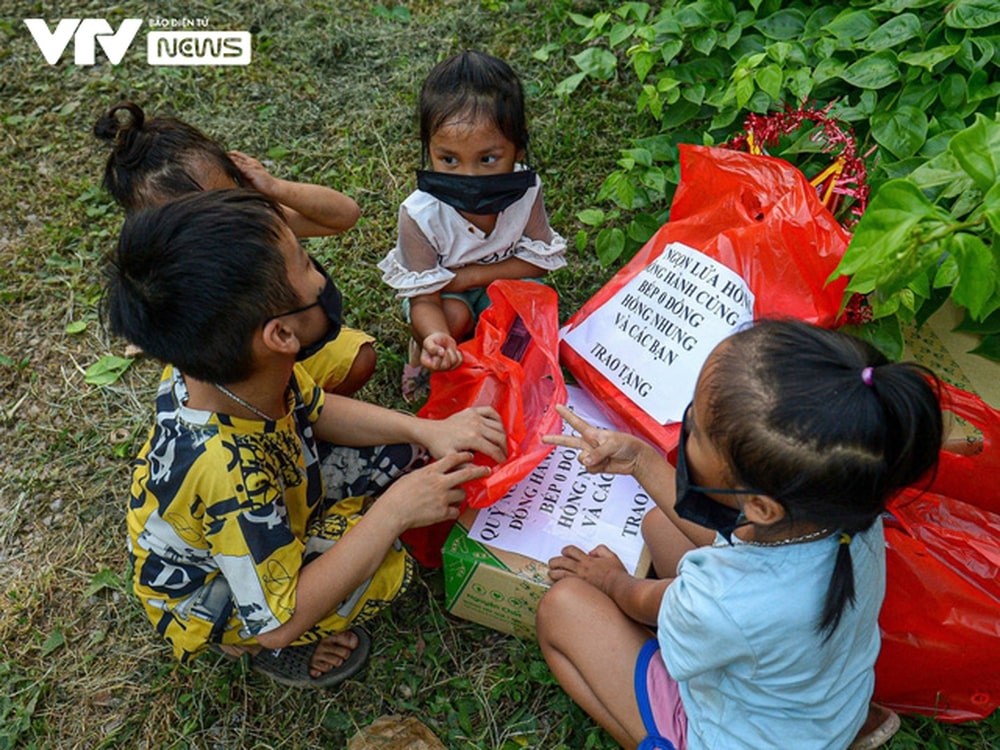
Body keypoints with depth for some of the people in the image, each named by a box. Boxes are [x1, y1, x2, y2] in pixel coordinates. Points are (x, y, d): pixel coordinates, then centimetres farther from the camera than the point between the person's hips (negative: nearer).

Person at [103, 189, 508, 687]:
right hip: (204, 599, -6)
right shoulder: (228, 474, -45)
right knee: (383, 569, -27)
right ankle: (250, 647, 0)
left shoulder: (225, 370, -24)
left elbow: (315, 409, -4)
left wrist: (425, 431, -17)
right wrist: (394, 511, -34)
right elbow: (279, 618, -34)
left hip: (267, 512, 6)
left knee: (397, 453, -1)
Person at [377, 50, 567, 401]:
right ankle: (421, 358, 1)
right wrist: (434, 337, -53)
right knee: (455, 315, -31)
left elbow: (539, 260, -16)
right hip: (443, 292, -2)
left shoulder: (524, 191, -26)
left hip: (500, 281, 2)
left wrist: (471, 275, -27)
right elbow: (424, 298, -29)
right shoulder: (419, 215, -33)